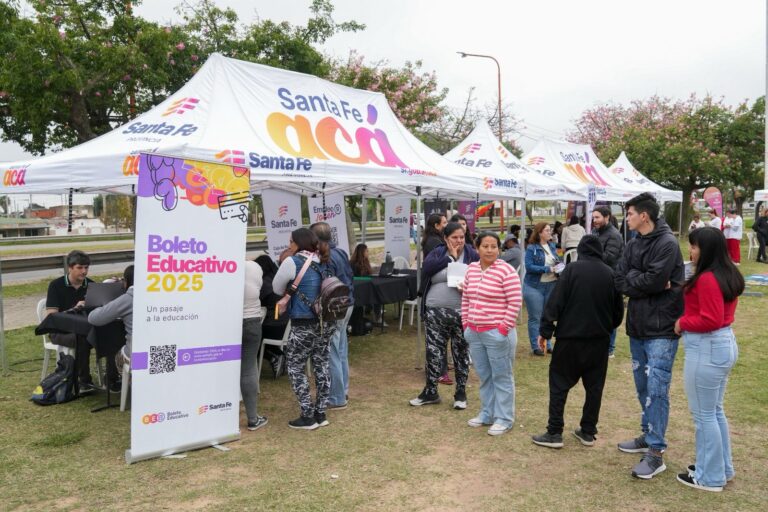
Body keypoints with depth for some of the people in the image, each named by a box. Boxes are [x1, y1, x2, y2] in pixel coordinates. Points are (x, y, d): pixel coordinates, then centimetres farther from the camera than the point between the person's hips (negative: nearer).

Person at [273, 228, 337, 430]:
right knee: (321, 366, 14)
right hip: (327, 322, 7)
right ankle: (320, 413, 21)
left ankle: (308, 417, 8)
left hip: (304, 324, -7)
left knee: (295, 368, 7)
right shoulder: (324, 262, 7)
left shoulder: (293, 262, -11)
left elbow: (277, 289, -1)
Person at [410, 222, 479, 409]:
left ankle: (461, 393, 22)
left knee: (461, 352, 8)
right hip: (435, 312, 1)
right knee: (433, 351, 7)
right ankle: (430, 391, 20)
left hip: (462, 313, -1)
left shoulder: (472, 255, 2)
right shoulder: (437, 252, 4)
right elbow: (427, 268, -15)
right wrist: (451, 257, -12)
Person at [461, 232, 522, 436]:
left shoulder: (506, 271, -13)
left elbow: (515, 302, -14)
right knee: (484, 376, 17)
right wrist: (466, 323, 11)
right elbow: (465, 298, 15)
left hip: (497, 333, -6)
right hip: (474, 332, 7)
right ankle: (487, 413, 31)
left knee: (501, 377, 5)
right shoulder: (471, 269, 7)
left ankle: (504, 419, 16)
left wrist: (504, 328, -15)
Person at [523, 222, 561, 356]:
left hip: (551, 285, 6)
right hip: (535, 286, -6)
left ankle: (547, 345, 24)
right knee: (535, 318, 3)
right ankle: (535, 346, 11)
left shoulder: (552, 246, 7)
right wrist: (547, 269, -22)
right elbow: (529, 267, -18)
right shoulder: (531, 248, -11)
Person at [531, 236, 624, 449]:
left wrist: (545, 331, -7)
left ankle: (554, 433, 5)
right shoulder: (610, 273, 3)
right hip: (599, 339, 4)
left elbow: (555, 302, -12)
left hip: (570, 337, -4)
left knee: (559, 383, 4)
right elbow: (618, 309, 9)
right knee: (594, 385, 14)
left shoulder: (572, 269, -8)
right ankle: (588, 431, 20)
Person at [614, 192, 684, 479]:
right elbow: (619, 282, 0)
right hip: (637, 326, 8)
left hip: (661, 329, -8)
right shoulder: (633, 245, 10)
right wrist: (646, 282, -13)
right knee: (643, 386, 17)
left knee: (656, 389, -8)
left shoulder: (667, 243, -13)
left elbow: (655, 280, -23)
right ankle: (648, 436, 32)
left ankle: (655, 453, -1)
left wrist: (632, 278, -7)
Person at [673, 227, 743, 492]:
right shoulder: (729, 274, 8)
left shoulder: (707, 279, -22)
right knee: (715, 411, 21)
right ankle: (723, 468, 33)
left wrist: (682, 323, -10)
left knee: (703, 414, 4)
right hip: (725, 342, 10)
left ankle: (710, 477, 17)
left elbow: (710, 321, -25)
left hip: (706, 348, -10)